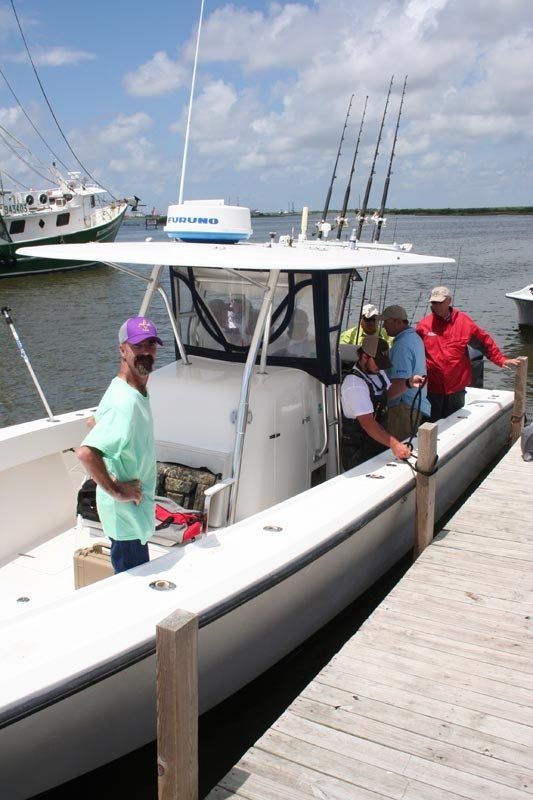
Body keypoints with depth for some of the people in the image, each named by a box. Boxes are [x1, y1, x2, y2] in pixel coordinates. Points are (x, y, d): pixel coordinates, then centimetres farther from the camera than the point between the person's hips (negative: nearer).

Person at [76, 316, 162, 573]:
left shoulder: (137, 392, 4)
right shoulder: (125, 402, -28)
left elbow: (97, 421, 21)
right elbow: (85, 453, -39)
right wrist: (115, 491, -26)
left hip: (135, 509, 10)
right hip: (125, 513, -10)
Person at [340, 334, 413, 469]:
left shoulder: (378, 372, 0)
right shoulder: (354, 384, -27)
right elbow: (368, 423, -34)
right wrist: (394, 444, -42)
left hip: (378, 442, 8)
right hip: (359, 451, -8)